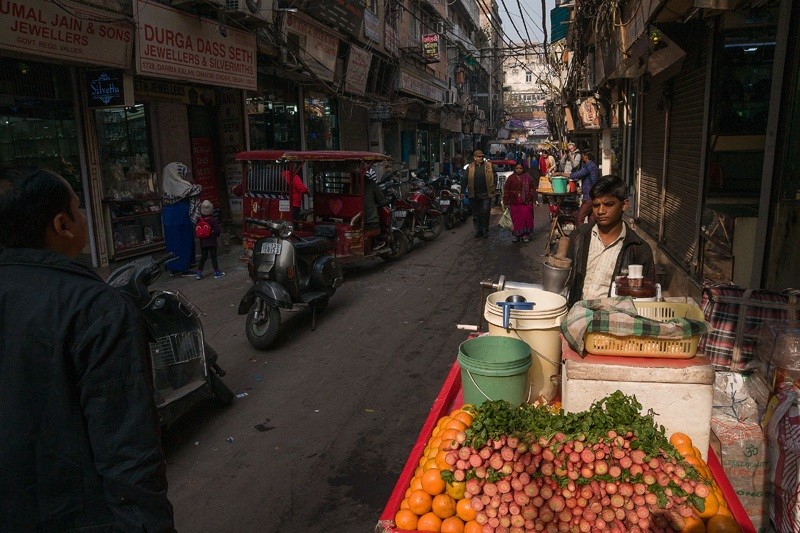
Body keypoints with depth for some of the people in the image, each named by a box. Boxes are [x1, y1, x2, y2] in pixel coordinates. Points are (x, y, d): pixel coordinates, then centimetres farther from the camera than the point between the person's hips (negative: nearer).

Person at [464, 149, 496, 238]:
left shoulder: (489, 166, 4)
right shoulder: (470, 167, 7)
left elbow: (494, 178, 5)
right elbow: (465, 180, 8)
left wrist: (494, 191, -1)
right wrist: (462, 191, 2)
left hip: (486, 194, -2)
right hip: (474, 195, 2)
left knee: (485, 213, -2)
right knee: (476, 214, 7)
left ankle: (485, 230, 9)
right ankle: (478, 231, 16)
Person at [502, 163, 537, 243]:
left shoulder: (528, 177, 3)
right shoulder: (511, 178, 3)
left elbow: (533, 188, 6)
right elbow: (506, 190, 3)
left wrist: (531, 198, -3)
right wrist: (506, 202, -1)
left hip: (526, 202, 0)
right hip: (514, 203, 1)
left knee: (526, 218, -1)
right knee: (516, 219, 5)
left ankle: (526, 235, 10)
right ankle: (517, 235, 17)